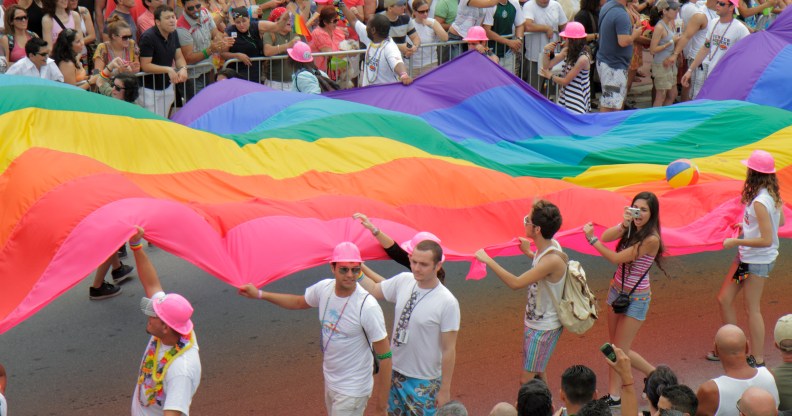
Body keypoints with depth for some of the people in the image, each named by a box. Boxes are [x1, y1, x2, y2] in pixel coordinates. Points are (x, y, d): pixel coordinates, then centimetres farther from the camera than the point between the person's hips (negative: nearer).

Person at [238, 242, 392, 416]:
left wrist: (382, 400, -18)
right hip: (330, 381, 7)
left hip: (352, 391, -7)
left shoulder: (368, 307, -27)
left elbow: (385, 356, -21)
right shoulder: (324, 288, -7)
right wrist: (259, 294, 12)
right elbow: (299, 302, 17)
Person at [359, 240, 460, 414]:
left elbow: (449, 350, -17)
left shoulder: (448, 303, -23)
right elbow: (373, 290, 13)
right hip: (396, 372, 6)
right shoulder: (403, 281, -7)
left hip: (424, 382, -6)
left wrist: (445, 390, -12)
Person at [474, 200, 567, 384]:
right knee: (537, 374, 22)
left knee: (527, 380, -5)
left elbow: (515, 283, -35)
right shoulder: (551, 246, -3)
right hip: (535, 322, 10)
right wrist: (529, 253, 20)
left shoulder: (553, 260, -32)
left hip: (544, 328, -10)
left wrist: (488, 260, -28)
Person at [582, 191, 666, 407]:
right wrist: (623, 224, -31)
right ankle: (613, 395, 19)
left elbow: (616, 258, -22)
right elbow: (606, 237, -15)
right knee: (614, 347, 10)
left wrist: (591, 238, -16)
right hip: (617, 291, 7)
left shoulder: (651, 239, -23)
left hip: (636, 298, -7)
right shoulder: (630, 227, -1)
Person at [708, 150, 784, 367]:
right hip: (746, 257, 9)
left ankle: (757, 359, 14)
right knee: (724, 299, 15)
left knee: (752, 309, 3)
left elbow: (766, 240, -27)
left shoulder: (759, 202, -27)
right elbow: (780, 221, 15)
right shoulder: (772, 195, 1)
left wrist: (735, 242, -20)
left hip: (758, 261, -9)